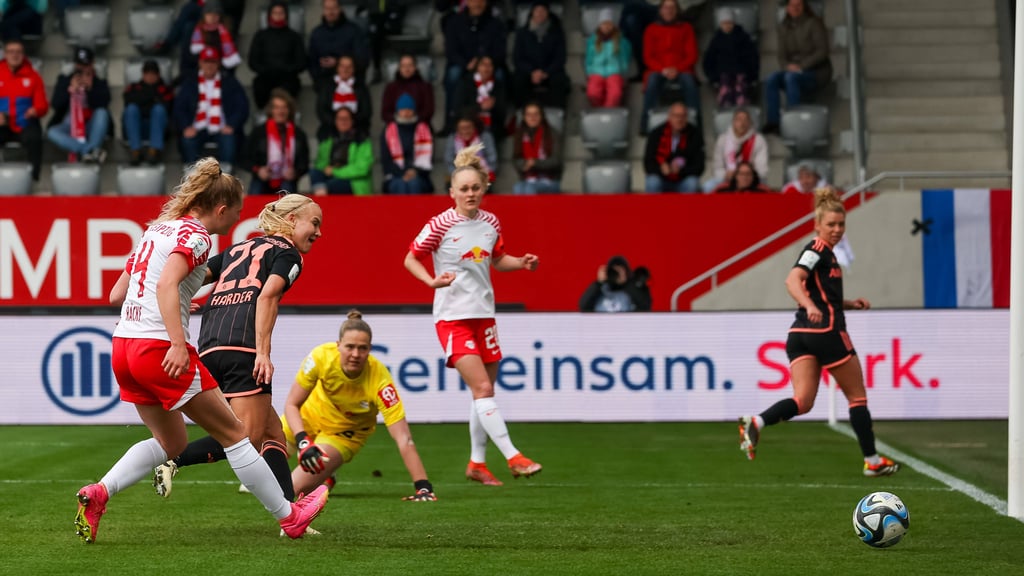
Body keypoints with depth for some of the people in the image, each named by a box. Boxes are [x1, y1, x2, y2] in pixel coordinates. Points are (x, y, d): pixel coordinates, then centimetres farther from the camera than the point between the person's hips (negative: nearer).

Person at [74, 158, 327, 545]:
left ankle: (98, 493, 2)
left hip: (123, 348, 8)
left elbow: (116, 295, 21)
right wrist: (178, 345, -29)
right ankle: (289, 517, 10)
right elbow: (166, 284, -24)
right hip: (158, 349, -8)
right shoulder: (195, 235, -8)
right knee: (232, 433, 4)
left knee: (171, 442, 20)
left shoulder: (158, 228, 18)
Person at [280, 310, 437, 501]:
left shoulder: (380, 381, -37)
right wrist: (303, 442, -39)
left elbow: (403, 440, -38)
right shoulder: (321, 357, -33)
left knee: (297, 486, -13)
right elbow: (292, 404, -21)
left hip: (346, 432, -2)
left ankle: (325, 477, 23)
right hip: (310, 415, 2)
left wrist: (423, 487, -45)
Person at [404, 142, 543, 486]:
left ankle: (477, 463, 22)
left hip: (484, 314, 6)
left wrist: (521, 263, 1)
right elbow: (410, 259, -2)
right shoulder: (440, 225, -11)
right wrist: (432, 281, -19)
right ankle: (513, 457, -18)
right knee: (482, 388, -17)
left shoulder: (490, 223, 5)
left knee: (485, 391, 10)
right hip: (452, 316, -6)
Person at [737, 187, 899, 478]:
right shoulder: (818, 250, -8)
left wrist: (850, 304, 18)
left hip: (800, 334, 8)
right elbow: (793, 280, -26)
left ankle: (756, 423, -31)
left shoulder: (825, 253, 20)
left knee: (803, 401, -7)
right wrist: (810, 306, -42)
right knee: (857, 396, 7)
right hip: (826, 332, -8)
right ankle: (872, 461, 15)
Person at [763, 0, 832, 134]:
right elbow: (782, 54, 13)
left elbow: (823, 51, -11)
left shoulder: (814, 23, -5)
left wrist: (802, 66, -19)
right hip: (793, 70, 5)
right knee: (771, 79, -24)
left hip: (817, 71, -5)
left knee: (791, 77, -36)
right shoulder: (784, 27, 12)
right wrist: (787, 66, -10)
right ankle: (773, 121, -29)